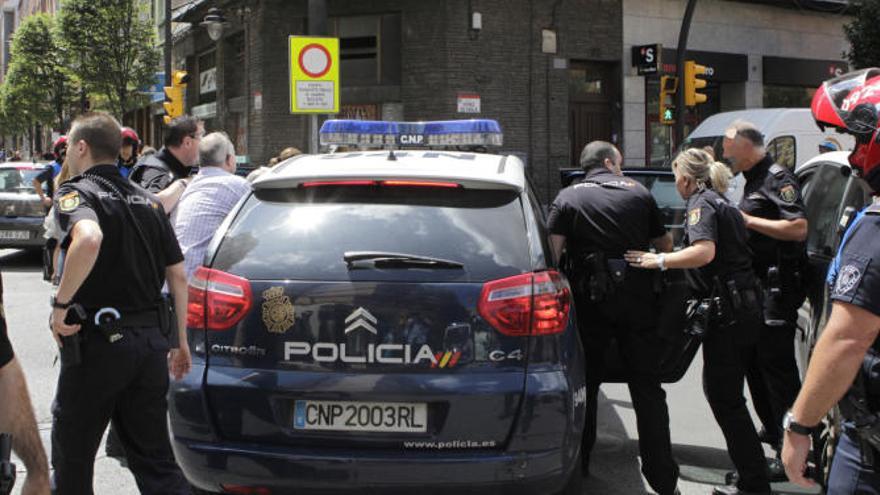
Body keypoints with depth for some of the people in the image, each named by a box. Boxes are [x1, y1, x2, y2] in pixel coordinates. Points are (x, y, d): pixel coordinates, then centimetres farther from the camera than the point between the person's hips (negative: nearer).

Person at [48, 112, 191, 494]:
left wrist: (61, 303, -21)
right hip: (151, 341, 6)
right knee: (155, 459, 11)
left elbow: (89, 238, -32)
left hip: (97, 344, -6)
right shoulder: (147, 201, 14)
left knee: (72, 461, 11)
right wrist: (181, 342, 17)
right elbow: (178, 276, 12)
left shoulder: (76, 193, -7)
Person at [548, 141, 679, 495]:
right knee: (648, 389, 5)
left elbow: (552, 251, -8)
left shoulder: (567, 198, 4)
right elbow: (665, 246, 16)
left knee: (585, 385, 13)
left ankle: (578, 466, 21)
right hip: (636, 294, 1)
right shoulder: (638, 193, 9)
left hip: (591, 298, 0)